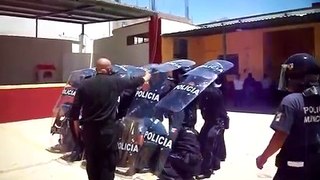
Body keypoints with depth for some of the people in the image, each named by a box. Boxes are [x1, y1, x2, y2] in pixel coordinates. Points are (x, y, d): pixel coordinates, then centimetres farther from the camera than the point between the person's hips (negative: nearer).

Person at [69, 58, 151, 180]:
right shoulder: (115, 81, -4)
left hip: (89, 128, 4)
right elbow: (133, 83, 13)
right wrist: (145, 78, 32)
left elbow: (75, 107, 1)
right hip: (107, 128, -3)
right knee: (108, 162, 5)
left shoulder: (85, 84, 1)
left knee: (92, 161, 16)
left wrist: (76, 122, 17)